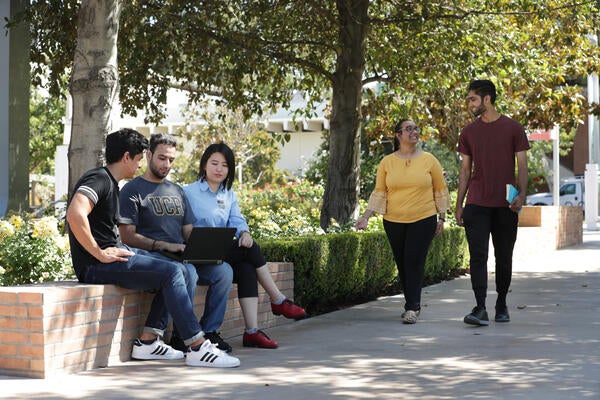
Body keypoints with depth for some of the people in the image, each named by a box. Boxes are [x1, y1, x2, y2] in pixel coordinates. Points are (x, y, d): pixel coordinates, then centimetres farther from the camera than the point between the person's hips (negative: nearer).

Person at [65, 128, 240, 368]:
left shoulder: (110, 183, 21)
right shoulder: (99, 179, -11)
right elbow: (75, 215, -29)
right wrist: (100, 254, -23)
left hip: (114, 252, 11)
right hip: (96, 266, -11)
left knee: (174, 271, 8)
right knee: (171, 272, -17)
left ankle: (147, 341, 2)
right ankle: (197, 348, -16)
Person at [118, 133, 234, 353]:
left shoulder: (177, 191, 24)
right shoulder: (132, 190, 2)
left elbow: (189, 231, 21)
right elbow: (128, 237, -8)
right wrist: (165, 245, -18)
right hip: (150, 256, -6)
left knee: (224, 270, -17)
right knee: (187, 272, -35)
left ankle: (209, 331, -9)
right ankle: (181, 336, -23)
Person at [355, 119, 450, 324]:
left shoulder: (429, 160, 1)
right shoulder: (387, 162, 3)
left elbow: (440, 190, 7)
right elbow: (379, 192, 6)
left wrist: (442, 217, 6)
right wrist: (366, 216, -2)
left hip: (423, 220, -2)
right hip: (394, 221, 2)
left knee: (415, 261, -11)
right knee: (402, 263, 7)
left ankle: (413, 308, -10)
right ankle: (411, 304, 21)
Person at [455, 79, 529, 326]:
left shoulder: (513, 128, 2)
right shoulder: (469, 132, 10)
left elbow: (522, 166, 2)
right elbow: (465, 170, 13)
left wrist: (521, 195, -13)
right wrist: (458, 205, 9)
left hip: (505, 205, -1)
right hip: (476, 204, 1)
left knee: (504, 258, 7)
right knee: (478, 256, -9)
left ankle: (501, 305, 22)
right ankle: (480, 309, -15)